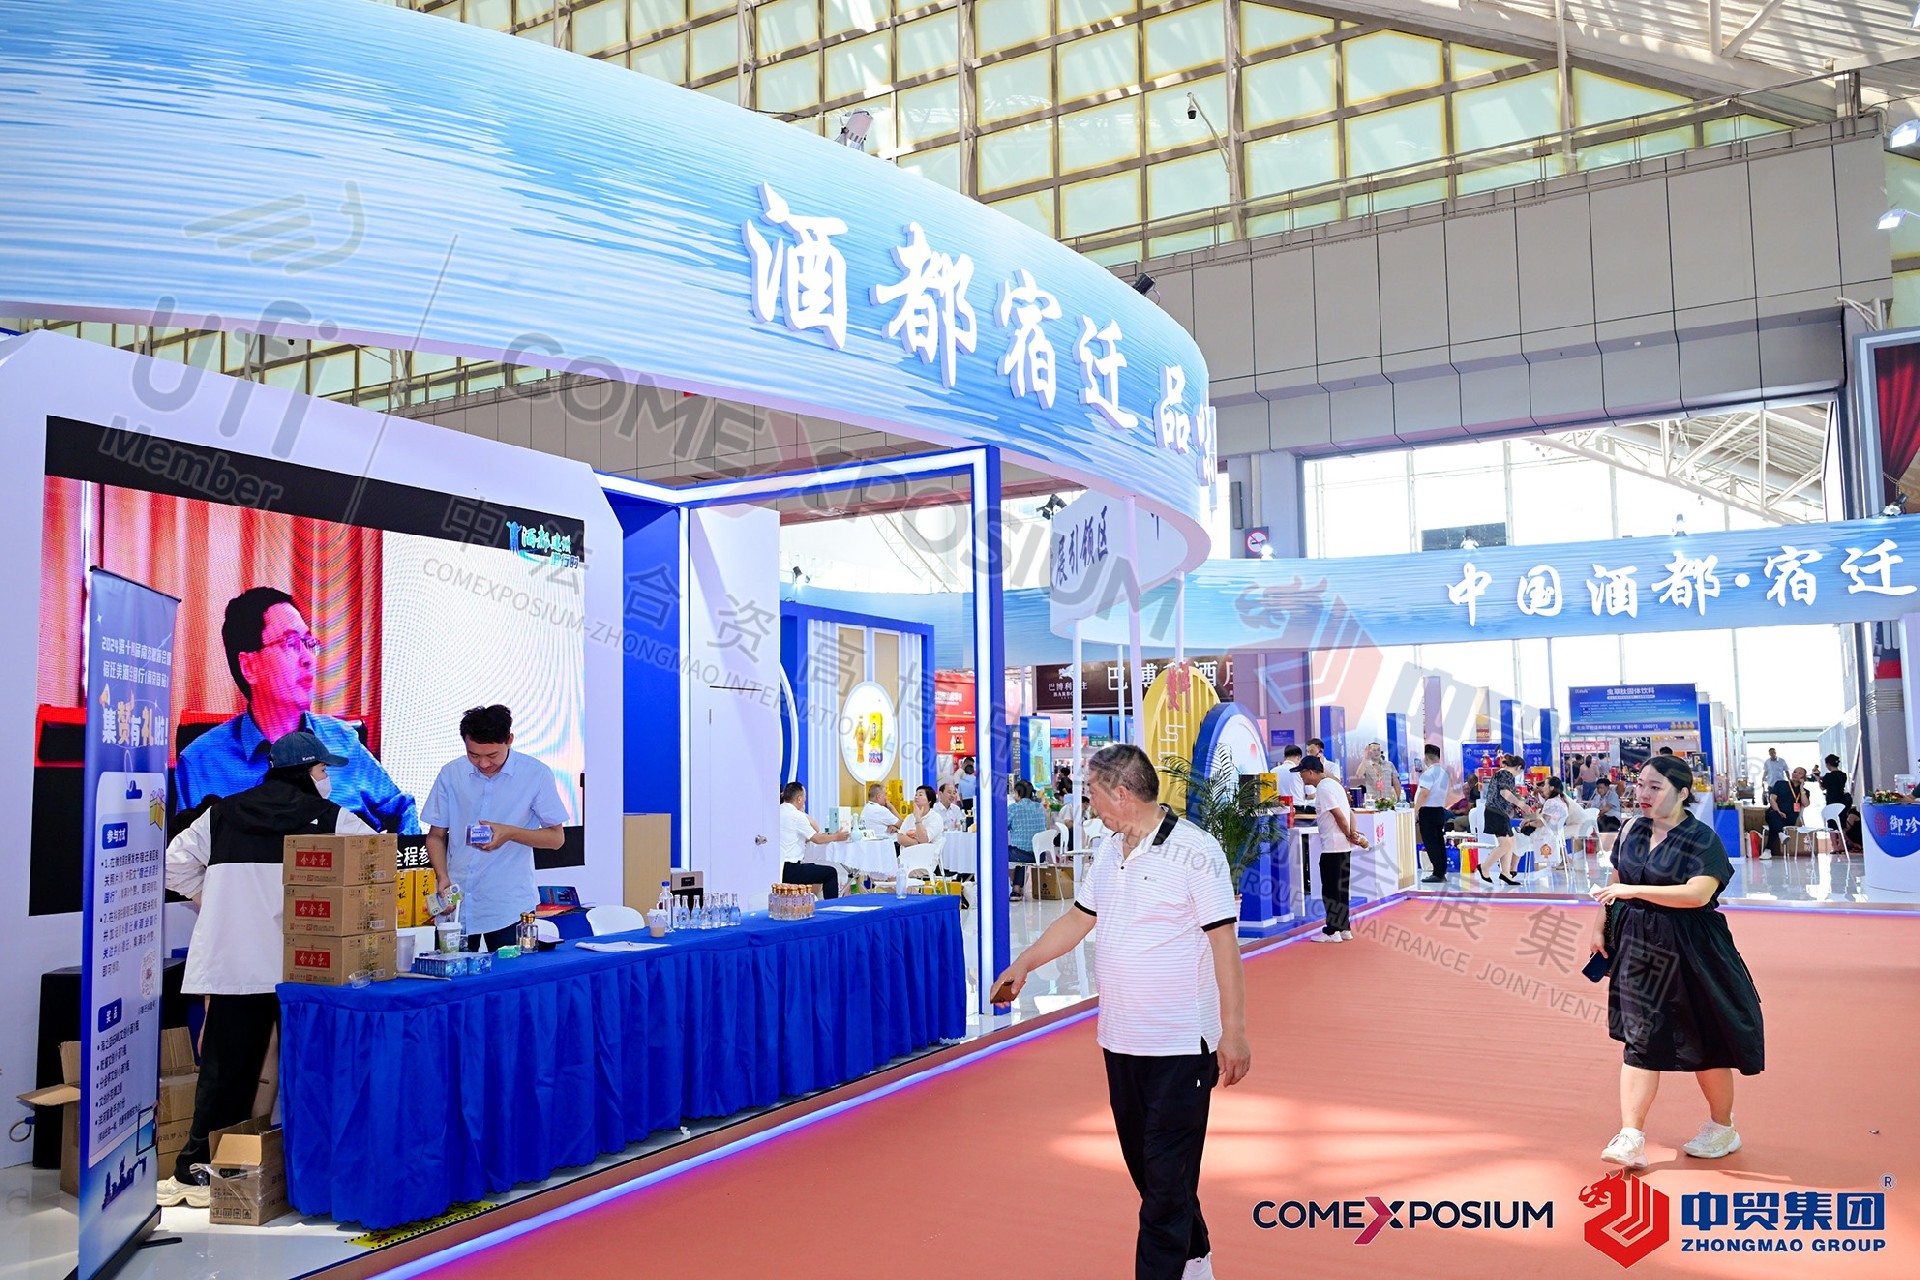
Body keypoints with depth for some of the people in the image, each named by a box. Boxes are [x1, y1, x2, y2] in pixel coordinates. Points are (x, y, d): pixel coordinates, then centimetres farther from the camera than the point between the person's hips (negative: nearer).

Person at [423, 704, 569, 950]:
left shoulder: (536, 774, -5)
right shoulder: (451, 774, 3)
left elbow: (556, 837, -1)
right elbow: (436, 835, 10)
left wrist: (510, 833, -17)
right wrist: (443, 878, -7)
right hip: (455, 904, 2)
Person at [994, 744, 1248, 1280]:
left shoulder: (1195, 851, -15)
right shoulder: (1109, 851, 8)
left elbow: (1224, 943, -15)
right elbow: (1078, 918, 20)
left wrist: (1234, 1031, -16)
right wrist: (1024, 964, 20)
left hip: (1180, 1044, -8)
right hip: (1120, 1038, 8)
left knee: (1168, 1175, -3)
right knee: (1144, 1163, 17)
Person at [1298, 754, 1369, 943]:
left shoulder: (1323, 788, -15)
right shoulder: (1332, 783, 15)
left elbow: (1340, 816, -18)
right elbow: (1349, 811, 13)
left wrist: (1349, 836, -6)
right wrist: (1353, 834, 3)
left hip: (1332, 846, -10)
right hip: (1343, 846, 10)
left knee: (1331, 889, -3)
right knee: (1340, 888, 13)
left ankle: (1332, 931, 1)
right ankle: (1344, 928, 18)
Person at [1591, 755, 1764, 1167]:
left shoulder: (1702, 839, -12)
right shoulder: (1632, 831, 6)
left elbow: (1698, 892, -26)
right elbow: (1616, 882, 18)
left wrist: (1636, 891, -30)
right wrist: (1600, 925, 16)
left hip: (1687, 951, -5)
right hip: (1637, 946, 5)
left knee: (1704, 1041, 10)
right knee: (1638, 1039, 1)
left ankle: (1722, 1128, 31)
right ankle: (1631, 1137, 0)